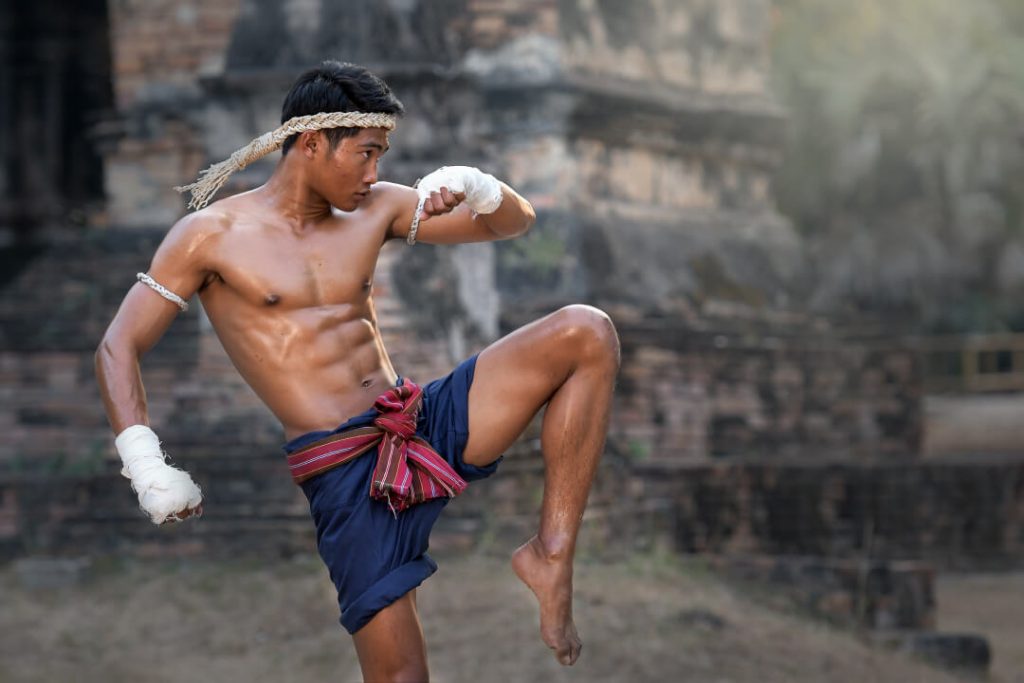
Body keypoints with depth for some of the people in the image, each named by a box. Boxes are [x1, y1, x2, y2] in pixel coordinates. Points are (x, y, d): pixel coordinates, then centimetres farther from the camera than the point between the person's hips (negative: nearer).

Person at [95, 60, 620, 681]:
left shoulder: (373, 210, 13)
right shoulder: (212, 236, 0)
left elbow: (515, 221, 15)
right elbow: (118, 349, 0)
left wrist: (473, 186, -10)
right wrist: (148, 470, -14)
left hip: (428, 422, 5)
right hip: (341, 469, -5)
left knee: (587, 333, -13)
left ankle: (551, 555, -13)